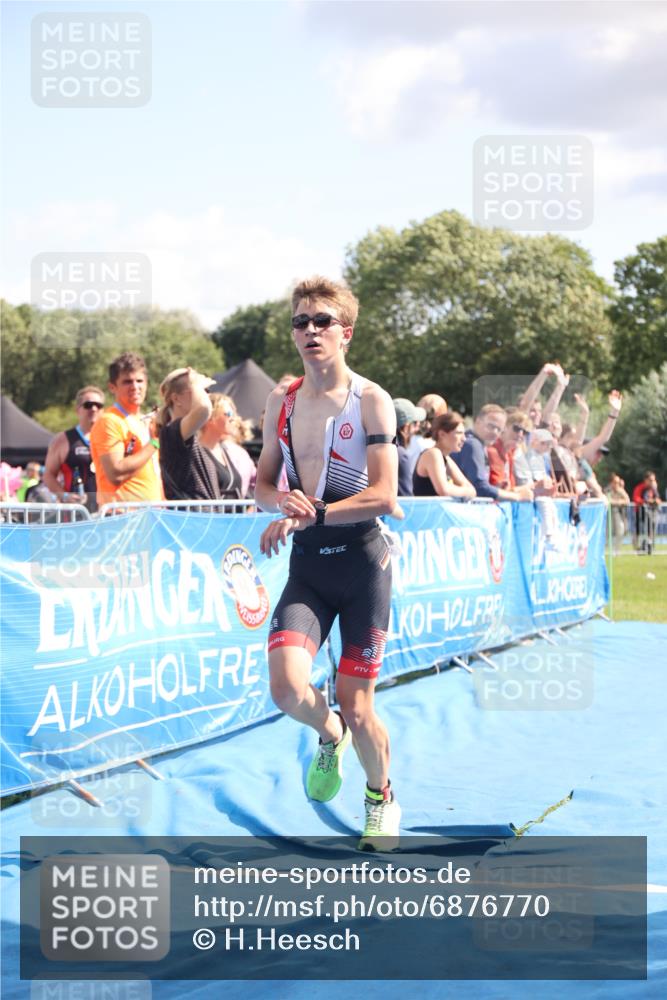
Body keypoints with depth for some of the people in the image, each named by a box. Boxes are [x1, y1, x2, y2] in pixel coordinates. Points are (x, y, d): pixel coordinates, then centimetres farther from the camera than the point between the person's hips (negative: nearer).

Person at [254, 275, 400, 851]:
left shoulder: (371, 400, -8)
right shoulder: (281, 402, 7)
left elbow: (383, 496, -15)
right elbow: (262, 485, 13)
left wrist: (306, 515, -20)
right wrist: (283, 500, -10)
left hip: (362, 561, -3)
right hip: (307, 566, 3)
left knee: (357, 710, 1)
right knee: (288, 688, -18)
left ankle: (382, 798, 31)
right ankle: (330, 737, 18)